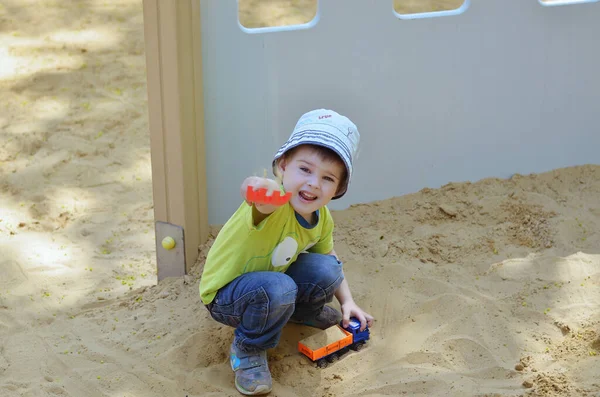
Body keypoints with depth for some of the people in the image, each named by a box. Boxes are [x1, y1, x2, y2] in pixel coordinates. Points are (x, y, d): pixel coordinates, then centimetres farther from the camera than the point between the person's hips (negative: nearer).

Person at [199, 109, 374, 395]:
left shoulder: (322, 218, -10)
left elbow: (328, 258, 10)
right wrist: (259, 189, -86)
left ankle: (305, 312, 19)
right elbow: (253, 191, -62)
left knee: (326, 268, -16)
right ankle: (247, 349, -8)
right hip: (224, 295, -7)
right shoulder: (275, 203, -35)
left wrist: (347, 301, 0)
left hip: (270, 279, 7)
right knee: (277, 288, -37)